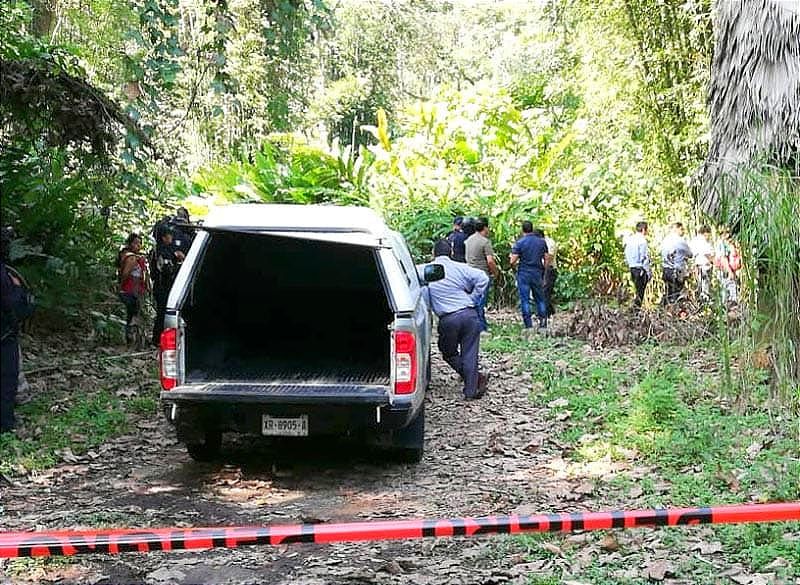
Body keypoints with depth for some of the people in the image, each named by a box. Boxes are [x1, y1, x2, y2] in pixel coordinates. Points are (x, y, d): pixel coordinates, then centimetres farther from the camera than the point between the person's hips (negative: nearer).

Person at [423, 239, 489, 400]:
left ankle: (476, 378, 13)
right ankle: (471, 391, 8)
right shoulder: (460, 267, 5)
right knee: (469, 353, 7)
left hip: (447, 320, -1)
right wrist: (473, 300, 3)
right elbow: (483, 278, -5)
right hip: (468, 314, 1)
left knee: (449, 353, 19)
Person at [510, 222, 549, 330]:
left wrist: (511, 257, 13)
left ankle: (528, 326, -2)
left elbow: (513, 261, -10)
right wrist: (544, 274, 17)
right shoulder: (542, 241, 4)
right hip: (538, 273, 3)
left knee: (525, 300, 1)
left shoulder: (519, 243, -7)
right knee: (540, 299, 12)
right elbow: (546, 259, 8)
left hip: (524, 273, -3)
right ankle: (543, 324, 8)